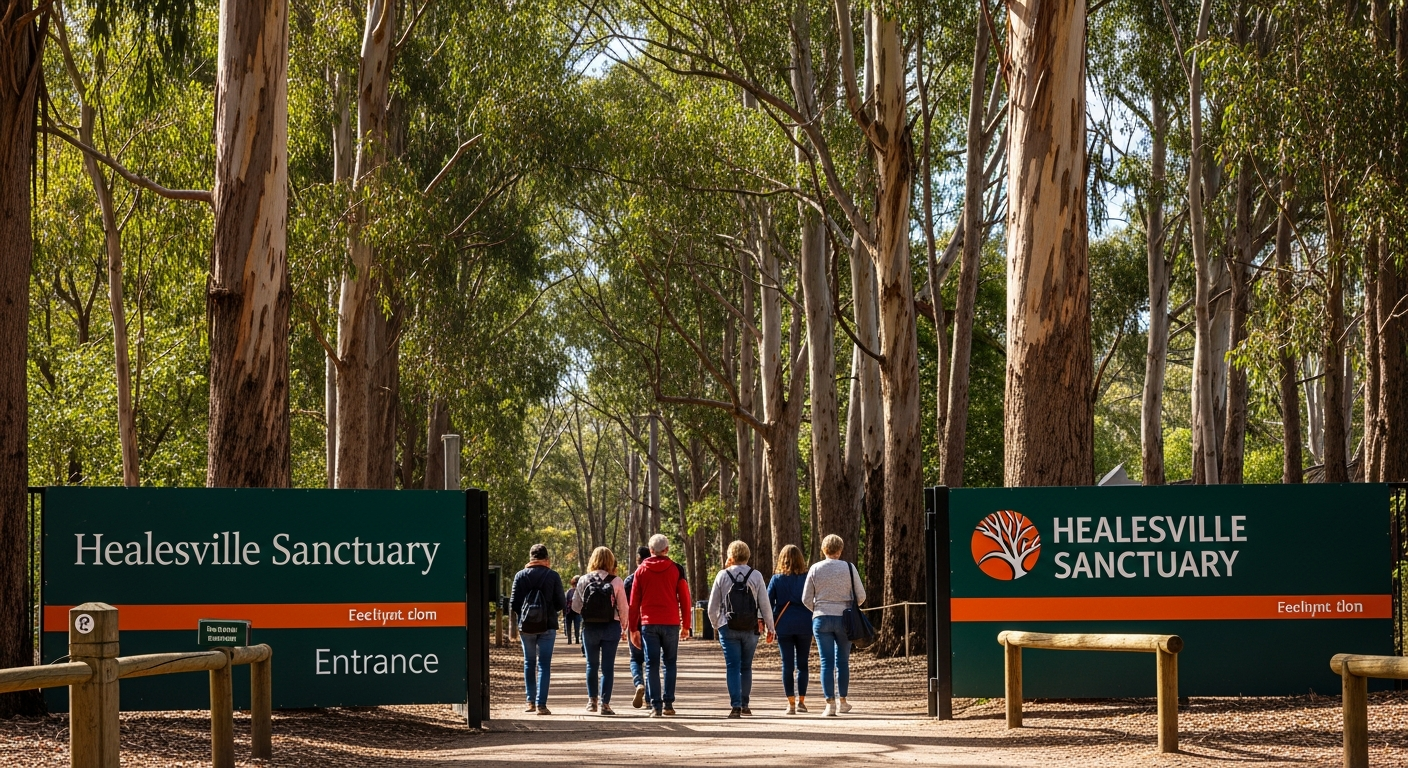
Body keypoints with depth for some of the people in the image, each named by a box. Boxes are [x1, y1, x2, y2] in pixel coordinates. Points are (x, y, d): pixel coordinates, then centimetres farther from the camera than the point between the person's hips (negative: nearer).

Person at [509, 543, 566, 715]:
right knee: (544, 664, 0)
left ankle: (531, 702, 16)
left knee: (529, 663, 15)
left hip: (526, 626, 2)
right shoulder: (553, 576, -4)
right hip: (547, 626, -2)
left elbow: (513, 604, -1)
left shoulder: (520, 576, -1)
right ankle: (541, 704, -8)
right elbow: (561, 602, -3)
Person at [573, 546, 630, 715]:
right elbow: (624, 608, -5)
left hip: (589, 627, 1)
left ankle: (592, 701, 18)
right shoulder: (616, 582, -7)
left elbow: (575, 606, -1)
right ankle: (605, 703, 0)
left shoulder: (584, 581, -3)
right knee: (608, 666, 4)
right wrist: (624, 627, 10)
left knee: (592, 665, 15)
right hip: (611, 626, -1)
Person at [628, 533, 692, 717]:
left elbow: (634, 602, 5)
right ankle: (668, 703, 4)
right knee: (669, 663, 10)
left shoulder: (641, 571, 5)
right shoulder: (676, 570, 2)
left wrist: (633, 629, 10)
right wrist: (685, 626, 10)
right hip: (671, 623, 0)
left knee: (652, 665, 1)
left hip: (648, 624, 0)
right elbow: (684, 598, 3)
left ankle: (655, 705, -6)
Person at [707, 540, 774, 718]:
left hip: (728, 628, -1)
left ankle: (735, 705, -12)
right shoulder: (756, 576, 0)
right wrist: (769, 627, 9)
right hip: (750, 628, 1)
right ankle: (745, 704, 17)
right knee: (746, 667, 14)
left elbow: (712, 606, 4)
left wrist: (715, 624, 20)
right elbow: (765, 604, 0)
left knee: (733, 667, -1)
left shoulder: (723, 576, 0)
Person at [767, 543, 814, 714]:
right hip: (804, 624, 0)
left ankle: (791, 703, 0)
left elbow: (768, 601, -1)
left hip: (783, 625, 0)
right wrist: (814, 623, 7)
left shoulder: (777, 579, 2)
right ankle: (801, 701, 6)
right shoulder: (806, 578, 1)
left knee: (787, 664, 3)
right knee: (802, 663, 9)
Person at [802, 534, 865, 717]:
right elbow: (861, 596, 0)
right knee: (842, 661, 11)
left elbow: (806, 599, 2)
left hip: (821, 619, 0)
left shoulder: (815, 569, -1)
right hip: (844, 619, 0)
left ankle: (830, 703, -5)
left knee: (826, 662, 1)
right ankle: (841, 701, 17)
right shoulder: (849, 568, -3)